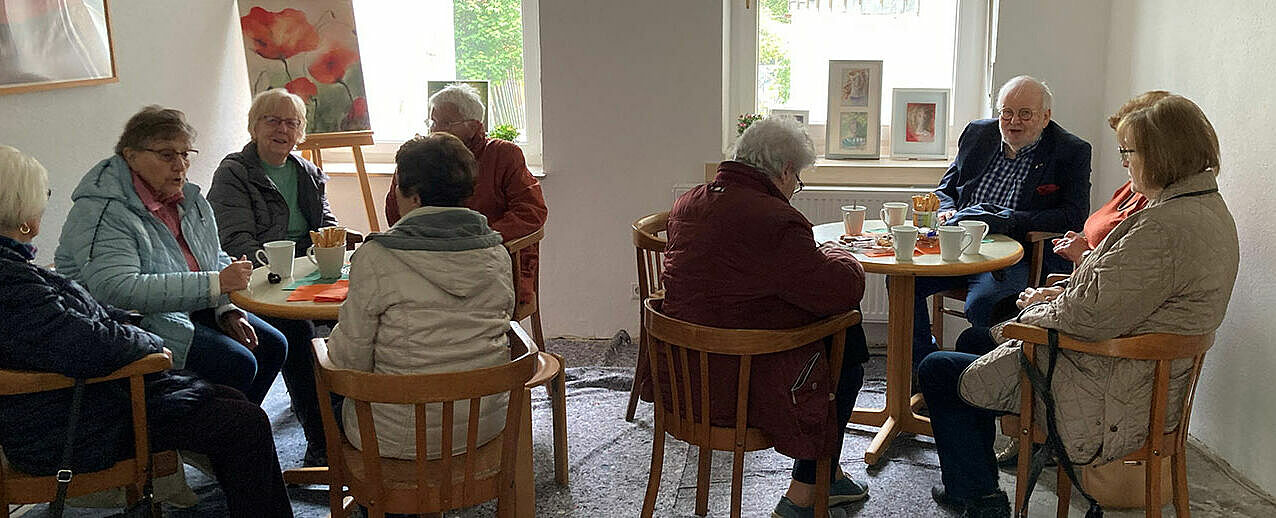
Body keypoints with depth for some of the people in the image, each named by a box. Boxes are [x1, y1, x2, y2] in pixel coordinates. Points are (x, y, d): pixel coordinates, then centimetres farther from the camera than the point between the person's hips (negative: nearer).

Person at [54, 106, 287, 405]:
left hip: (193, 311, 9)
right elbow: (117, 291, -33)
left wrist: (226, 309, -4)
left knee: (272, 345, 2)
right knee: (236, 363, -22)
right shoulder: (103, 213, -20)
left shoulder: (189, 198, 8)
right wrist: (215, 284, -34)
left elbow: (216, 259, 17)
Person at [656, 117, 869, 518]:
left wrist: (816, 258, 14)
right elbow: (843, 290, -17)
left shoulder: (688, 203, 5)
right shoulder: (775, 221, -23)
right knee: (847, 363, 16)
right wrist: (837, 256, 5)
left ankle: (829, 475, 33)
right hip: (742, 386, -9)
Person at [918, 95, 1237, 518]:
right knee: (977, 341, 25)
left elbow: (1093, 317, -27)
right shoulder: (1210, 210, 8)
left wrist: (1035, 312, -8)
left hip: (1111, 399, -11)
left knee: (939, 372, -1)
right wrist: (1064, 294, 6)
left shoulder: (1167, 226, -27)